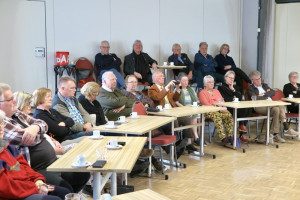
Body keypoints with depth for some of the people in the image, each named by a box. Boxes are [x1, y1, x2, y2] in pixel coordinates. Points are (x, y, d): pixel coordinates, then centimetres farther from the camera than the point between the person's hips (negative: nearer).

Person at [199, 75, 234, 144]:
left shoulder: (216, 91, 28)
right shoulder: (202, 93, 8)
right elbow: (206, 104, -6)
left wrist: (224, 108, -4)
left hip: (220, 110, 6)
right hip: (209, 112, -5)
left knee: (229, 115, -26)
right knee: (217, 116, -38)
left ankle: (230, 136, -30)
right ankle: (223, 137, -43)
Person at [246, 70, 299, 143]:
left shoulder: (264, 85, 27)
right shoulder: (250, 88, 7)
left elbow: (273, 92, 12)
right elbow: (255, 98, -11)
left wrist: (264, 95, -2)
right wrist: (267, 95, 1)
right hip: (260, 107, -6)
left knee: (281, 106, -28)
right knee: (276, 110, -33)